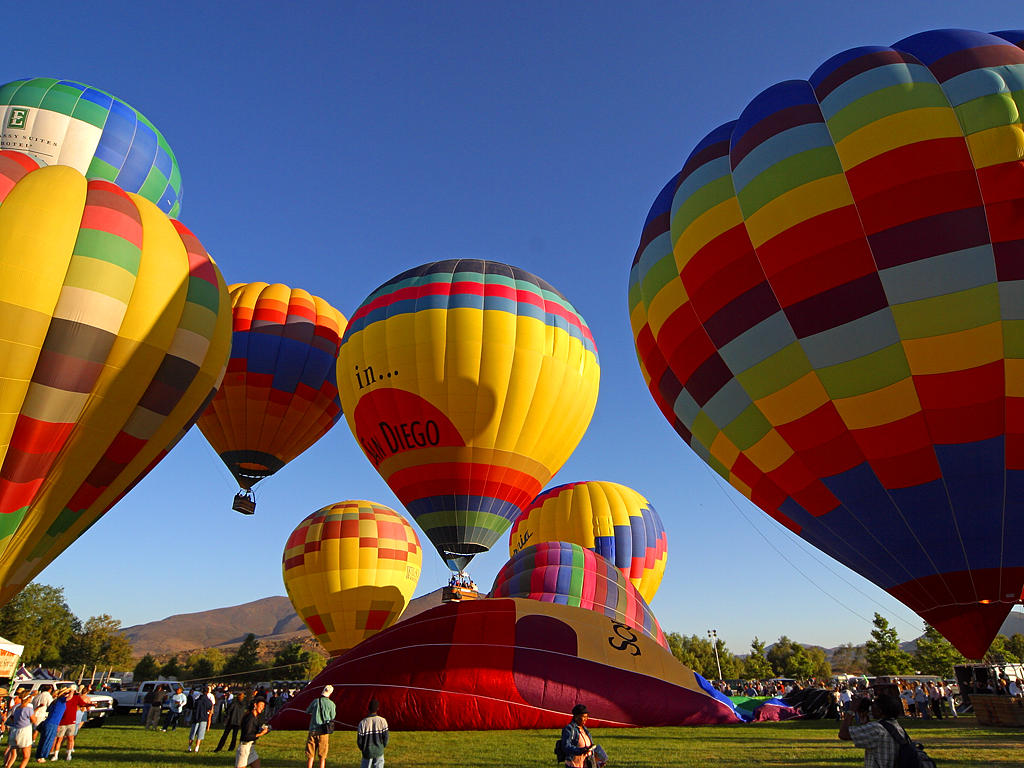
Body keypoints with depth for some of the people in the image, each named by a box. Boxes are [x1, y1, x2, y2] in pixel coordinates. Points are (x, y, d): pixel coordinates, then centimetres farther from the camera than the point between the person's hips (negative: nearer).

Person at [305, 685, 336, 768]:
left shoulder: (315, 702, -3)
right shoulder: (331, 704, -7)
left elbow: (307, 711, 13)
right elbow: (332, 718, 4)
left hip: (313, 731, 1)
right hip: (323, 733, -1)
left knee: (310, 756, 11)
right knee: (322, 757, 10)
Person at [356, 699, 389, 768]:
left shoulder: (363, 723, -14)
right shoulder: (382, 721, -12)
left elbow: (359, 740, -6)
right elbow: (385, 737, -5)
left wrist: (362, 749, 13)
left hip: (367, 752, -1)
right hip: (379, 752, 1)